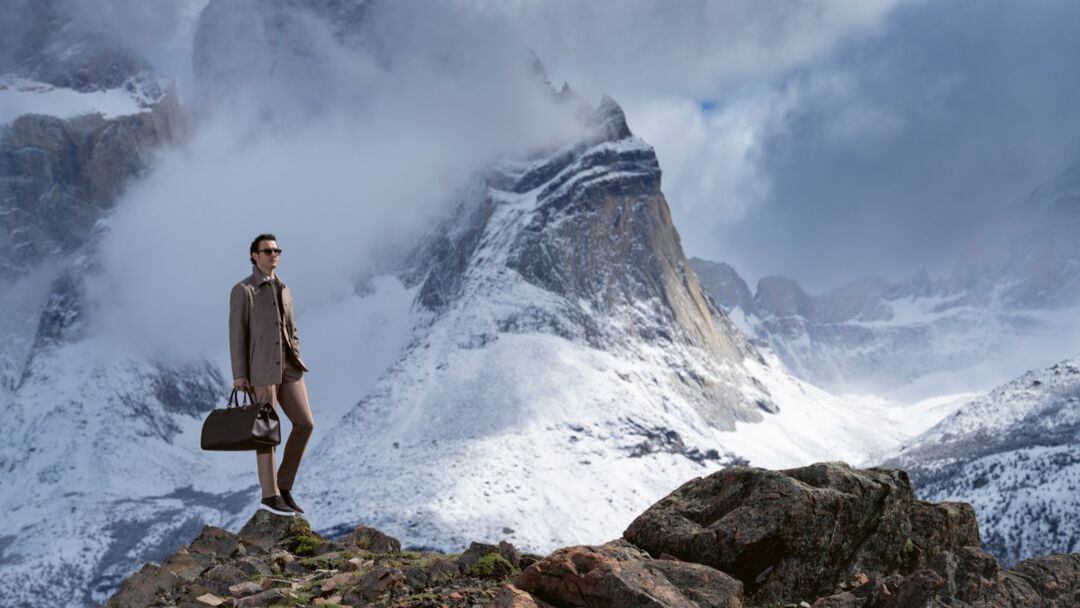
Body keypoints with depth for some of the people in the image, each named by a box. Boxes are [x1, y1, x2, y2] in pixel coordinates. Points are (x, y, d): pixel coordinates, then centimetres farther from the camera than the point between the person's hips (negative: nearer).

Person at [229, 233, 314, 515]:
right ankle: (270, 494, 9)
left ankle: (283, 486, 11)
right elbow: (237, 333, -7)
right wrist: (238, 374, -12)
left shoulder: (284, 291, 18)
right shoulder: (242, 290, -3)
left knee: (304, 423, -1)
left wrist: (296, 364, 10)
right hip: (261, 367, -7)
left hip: (286, 366, 7)